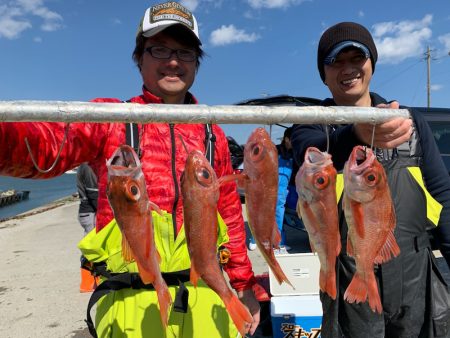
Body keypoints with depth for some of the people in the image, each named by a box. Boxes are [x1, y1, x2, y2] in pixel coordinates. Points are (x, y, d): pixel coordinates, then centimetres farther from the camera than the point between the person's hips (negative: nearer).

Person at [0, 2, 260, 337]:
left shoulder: (211, 133, 8)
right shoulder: (109, 118, 0)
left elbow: (230, 212, 11)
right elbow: (47, 145, -19)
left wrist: (244, 285, 12)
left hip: (206, 301, 3)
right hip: (132, 305, -2)